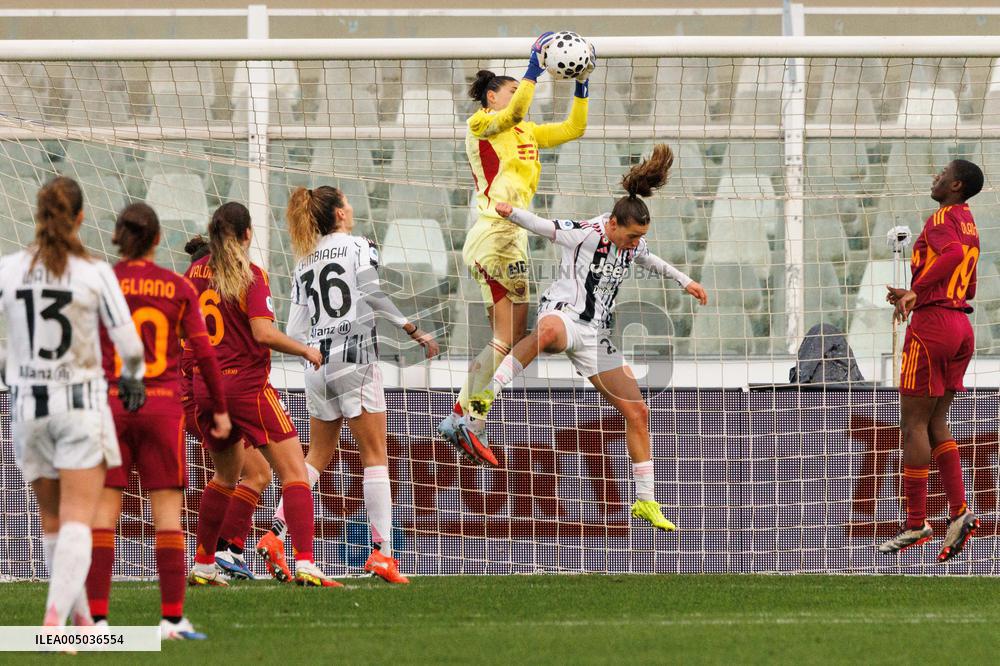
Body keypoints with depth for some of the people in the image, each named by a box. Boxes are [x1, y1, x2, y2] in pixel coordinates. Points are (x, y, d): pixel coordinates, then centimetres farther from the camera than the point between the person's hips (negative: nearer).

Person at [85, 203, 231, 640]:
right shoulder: (178, 287, 2)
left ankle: (96, 616, -4)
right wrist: (220, 408, 11)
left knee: (102, 513, 1)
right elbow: (204, 352, 2)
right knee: (167, 513, 3)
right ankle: (172, 617, -1)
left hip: (110, 406, 0)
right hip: (163, 406, 0)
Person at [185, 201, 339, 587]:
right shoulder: (250, 275, -10)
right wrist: (306, 351, -6)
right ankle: (305, 564, -19)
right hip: (247, 385, -7)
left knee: (226, 475, 24)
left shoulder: (195, 273, 7)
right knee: (294, 472, -6)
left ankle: (203, 566, 26)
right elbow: (263, 333, -19)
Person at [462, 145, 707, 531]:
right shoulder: (585, 234, -11)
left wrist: (683, 281, 39)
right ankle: (485, 397, -49)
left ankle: (645, 502, 18)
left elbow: (647, 260, 33)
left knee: (637, 413, 5)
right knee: (549, 331, -49)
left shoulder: (634, 244, 10)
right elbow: (542, 227, -12)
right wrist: (513, 212, -32)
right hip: (563, 313, -7)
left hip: (596, 335, 7)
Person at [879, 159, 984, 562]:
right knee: (935, 423, 12)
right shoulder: (969, 225, 19)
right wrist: (913, 295, 24)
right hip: (960, 324, 9)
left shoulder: (942, 219, -9)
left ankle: (916, 523, -4)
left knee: (913, 423, -4)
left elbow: (953, 253, -31)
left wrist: (916, 290, -26)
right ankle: (959, 511, 0)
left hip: (931, 323, -9)